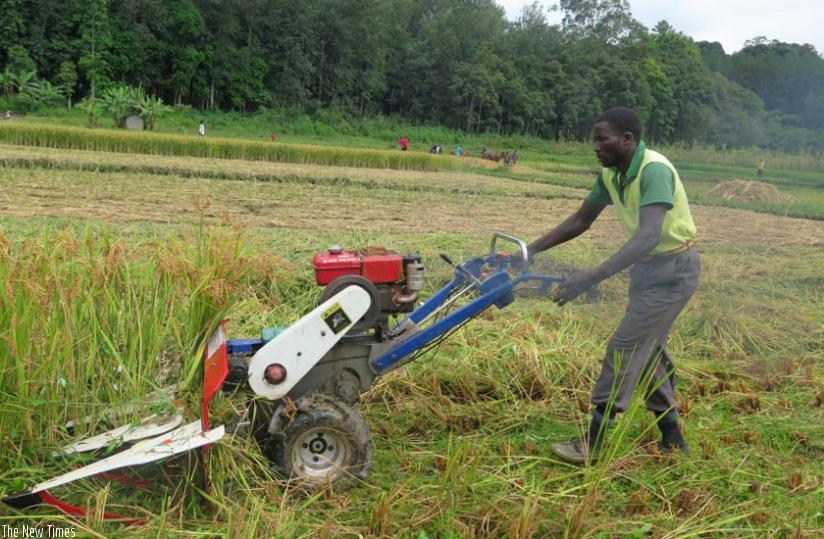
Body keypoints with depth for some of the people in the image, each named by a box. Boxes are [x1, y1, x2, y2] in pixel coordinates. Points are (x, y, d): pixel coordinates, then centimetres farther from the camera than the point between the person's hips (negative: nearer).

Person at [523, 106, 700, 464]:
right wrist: (529, 252, 1)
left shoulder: (654, 170, -27)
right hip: (647, 267, 9)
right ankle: (671, 438, 29)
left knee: (625, 347, -11)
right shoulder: (611, 174, -1)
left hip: (673, 269, -9)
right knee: (649, 349, 15)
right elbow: (580, 221, 7)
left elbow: (649, 236, -39)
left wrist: (592, 277, -48)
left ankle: (592, 443, -4)